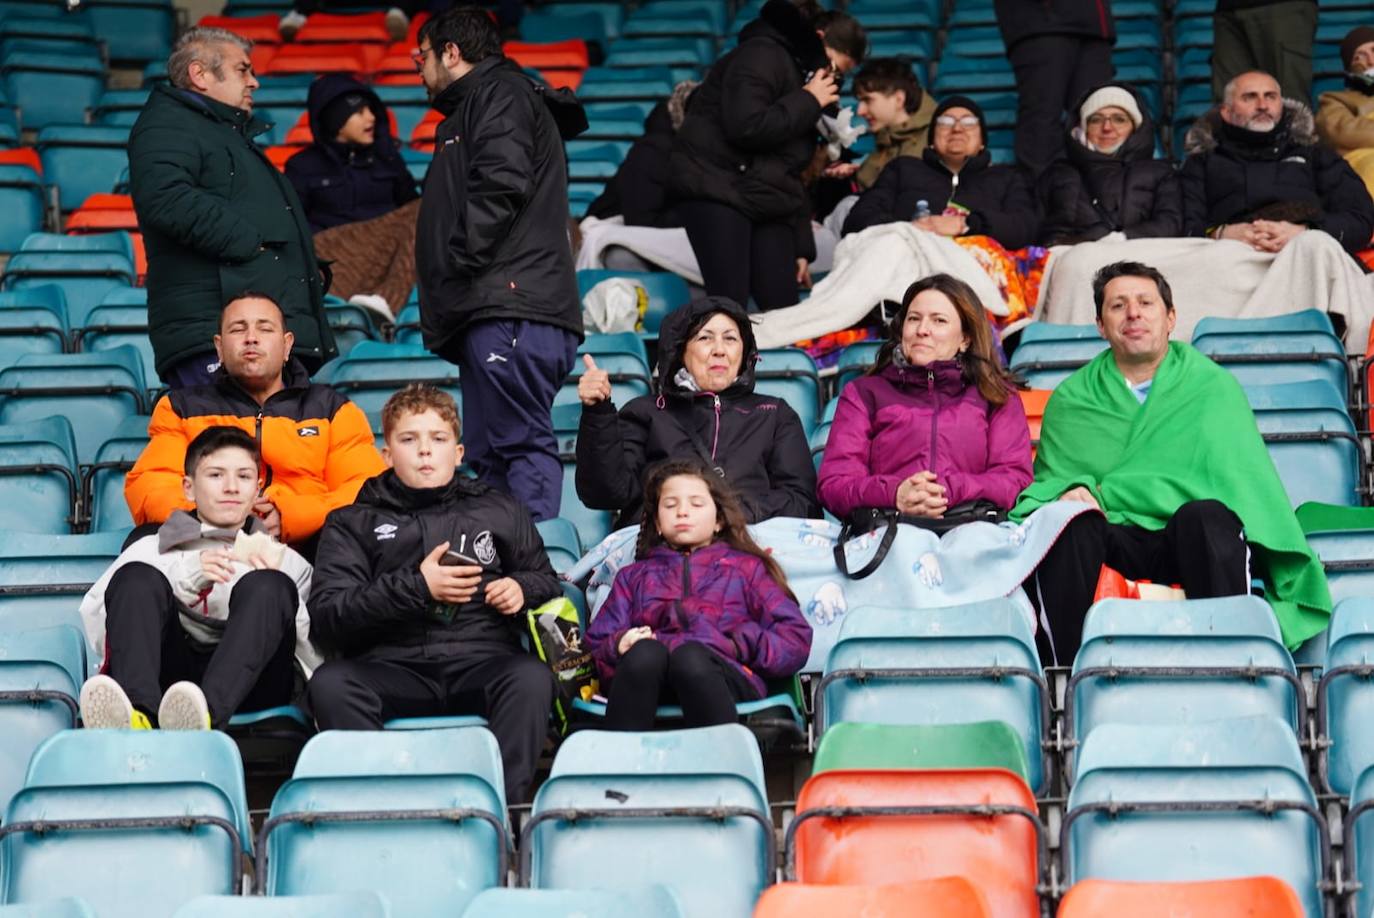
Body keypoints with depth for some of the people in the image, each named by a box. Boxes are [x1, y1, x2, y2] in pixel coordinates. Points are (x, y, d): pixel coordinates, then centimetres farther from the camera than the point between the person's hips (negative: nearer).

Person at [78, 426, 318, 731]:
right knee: (137, 578, -21)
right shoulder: (150, 551, 28)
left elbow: (316, 655, 14)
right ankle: (139, 714, -51)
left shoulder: (287, 561, 30)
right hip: (166, 676, 0)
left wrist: (267, 583, 1)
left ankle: (206, 714, -54)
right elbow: (93, 618, 6)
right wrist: (188, 575, -3)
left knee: (268, 587, -25)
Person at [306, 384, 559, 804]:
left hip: (481, 664, 0)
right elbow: (325, 617, 5)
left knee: (531, 677, -34)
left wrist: (522, 588, 7)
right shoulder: (353, 524, 18)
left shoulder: (498, 511, 24)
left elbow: (547, 579, 33)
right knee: (330, 683, -33)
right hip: (392, 667, 0)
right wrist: (416, 587, -5)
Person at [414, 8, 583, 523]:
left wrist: (457, 266, -16)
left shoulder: (500, 94, 1)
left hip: (509, 309, -10)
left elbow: (500, 188, -16)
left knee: (521, 444, -17)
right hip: (491, 312, 10)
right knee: (491, 458, 7)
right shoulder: (471, 108, 32)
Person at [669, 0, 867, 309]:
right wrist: (808, 102, -11)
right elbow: (745, 127, -24)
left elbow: (792, 172, 24)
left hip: (767, 201, 9)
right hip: (714, 188, -9)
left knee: (782, 308, -2)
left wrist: (802, 247, 21)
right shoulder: (763, 56, -8)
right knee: (729, 307, -18)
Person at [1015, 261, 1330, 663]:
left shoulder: (1213, 385, 14)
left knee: (1206, 514, -35)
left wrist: (1105, 491, -4)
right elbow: (1049, 482, 16)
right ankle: (1065, 672, -39)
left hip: (1189, 540, -1)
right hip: (1109, 541, 1)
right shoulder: (1070, 400, 21)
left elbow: (1225, 479, 2)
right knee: (1070, 521, -33)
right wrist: (1070, 492, -11)